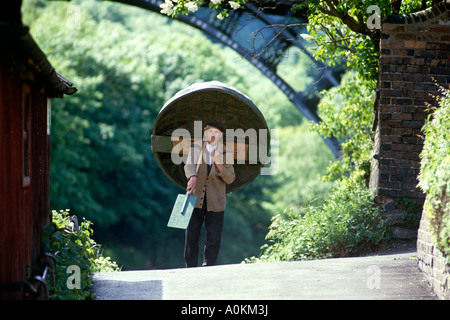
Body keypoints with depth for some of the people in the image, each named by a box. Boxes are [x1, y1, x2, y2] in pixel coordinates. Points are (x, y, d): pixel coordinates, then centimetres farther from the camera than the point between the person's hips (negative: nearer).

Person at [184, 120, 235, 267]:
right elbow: (189, 165, -13)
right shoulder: (196, 147, 3)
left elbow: (230, 178, -2)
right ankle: (190, 268, 9)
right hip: (196, 199, 0)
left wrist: (219, 164, -19)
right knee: (191, 236, 1)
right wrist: (192, 177, -35)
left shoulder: (226, 153, 3)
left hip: (215, 202, 0)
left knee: (214, 238, -4)